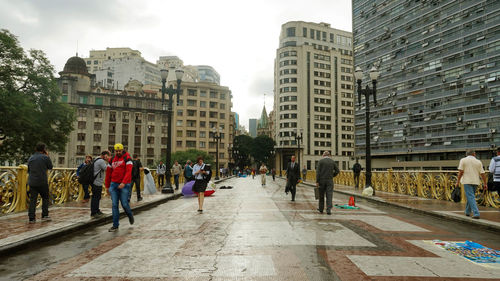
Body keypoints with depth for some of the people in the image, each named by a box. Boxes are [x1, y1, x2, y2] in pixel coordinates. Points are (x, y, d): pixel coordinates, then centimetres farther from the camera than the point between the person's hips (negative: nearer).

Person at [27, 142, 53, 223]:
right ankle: (45, 216, 13)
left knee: (32, 200, 5)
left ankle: (31, 218, 4)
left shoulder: (30, 158, 7)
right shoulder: (45, 157, -9)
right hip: (42, 182, -4)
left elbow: (28, 170, 15)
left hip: (32, 182, 4)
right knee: (45, 198, 12)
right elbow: (50, 167, 4)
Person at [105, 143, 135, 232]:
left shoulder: (127, 158, -4)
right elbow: (108, 173, 18)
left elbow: (129, 172, -16)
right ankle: (115, 225, 8)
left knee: (124, 204, -2)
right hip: (114, 185, 4)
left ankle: (130, 215, 30)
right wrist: (107, 186, 17)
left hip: (124, 185, -4)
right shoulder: (112, 160, 12)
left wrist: (123, 183, -27)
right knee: (114, 205, 1)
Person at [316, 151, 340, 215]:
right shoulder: (332, 161, 5)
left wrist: (317, 181, -9)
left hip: (322, 180, -1)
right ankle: (328, 210, -9)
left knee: (321, 195, 11)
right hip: (330, 181, 1)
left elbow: (318, 172, -10)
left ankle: (321, 209, 22)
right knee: (329, 195, 0)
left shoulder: (321, 161, -4)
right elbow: (337, 171, 5)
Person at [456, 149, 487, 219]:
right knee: (470, 196, 18)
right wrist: (485, 183, 8)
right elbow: (482, 174, 3)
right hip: (475, 182, 4)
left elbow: (461, 172, -8)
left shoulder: (463, 160, -1)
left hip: (467, 181, -4)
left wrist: (458, 181, -3)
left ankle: (476, 214, -16)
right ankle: (467, 212, 28)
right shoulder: (478, 162, 6)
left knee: (471, 198, -6)